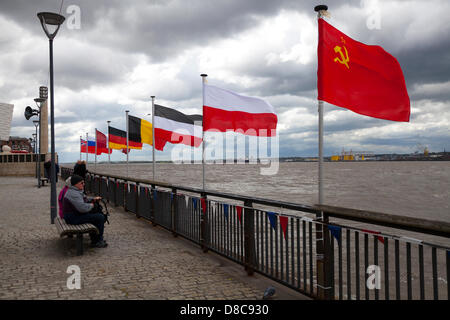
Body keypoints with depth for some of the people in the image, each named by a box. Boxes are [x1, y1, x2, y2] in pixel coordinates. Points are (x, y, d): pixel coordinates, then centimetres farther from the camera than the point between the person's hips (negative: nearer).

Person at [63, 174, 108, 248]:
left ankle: (94, 239, 27)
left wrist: (93, 199, 10)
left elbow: (84, 198, 28)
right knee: (100, 217, -12)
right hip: (74, 218, -11)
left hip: (75, 215, 11)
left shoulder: (76, 191, 12)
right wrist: (91, 205, -12)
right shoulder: (74, 194, -23)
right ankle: (97, 242, 0)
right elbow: (83, 208, -32)